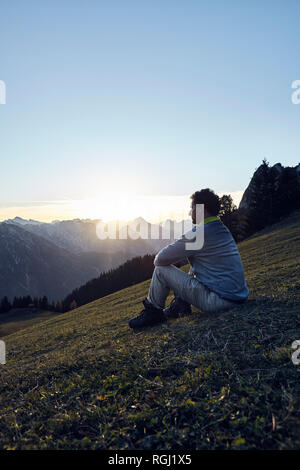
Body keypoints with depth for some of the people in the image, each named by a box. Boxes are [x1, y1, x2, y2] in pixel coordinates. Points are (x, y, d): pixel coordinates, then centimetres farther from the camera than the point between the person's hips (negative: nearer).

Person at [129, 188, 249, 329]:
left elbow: (160, 259, -12)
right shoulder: (223, 229, 11)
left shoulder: (199, 234, -18)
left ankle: (152, 312, 16)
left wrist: (158, 260, 8)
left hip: (219, 300, -9)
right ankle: (181, 304, 31)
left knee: (161, 269, -3)